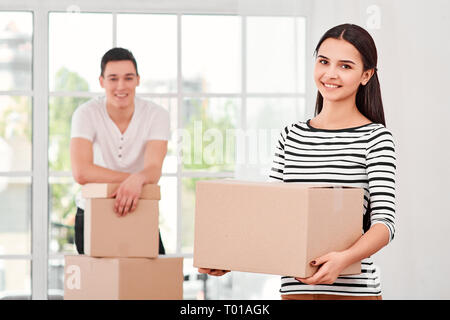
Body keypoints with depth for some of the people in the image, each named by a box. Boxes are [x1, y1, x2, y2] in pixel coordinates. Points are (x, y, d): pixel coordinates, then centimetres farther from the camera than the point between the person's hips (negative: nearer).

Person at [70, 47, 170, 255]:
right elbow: (81, 172, -25)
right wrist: (131, 177, -25)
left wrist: (137, 180, -44)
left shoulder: (156, 115, -9)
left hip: (139, 212, 1)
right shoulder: (86, 114, -13)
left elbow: (153, 170, -22)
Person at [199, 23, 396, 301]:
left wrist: (345, 259, -30)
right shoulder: (291, 136, 9)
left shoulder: (375, 137, -5)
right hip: (294, 288, 4)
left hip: (351, 290, -4)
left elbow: (385, 221, -13)